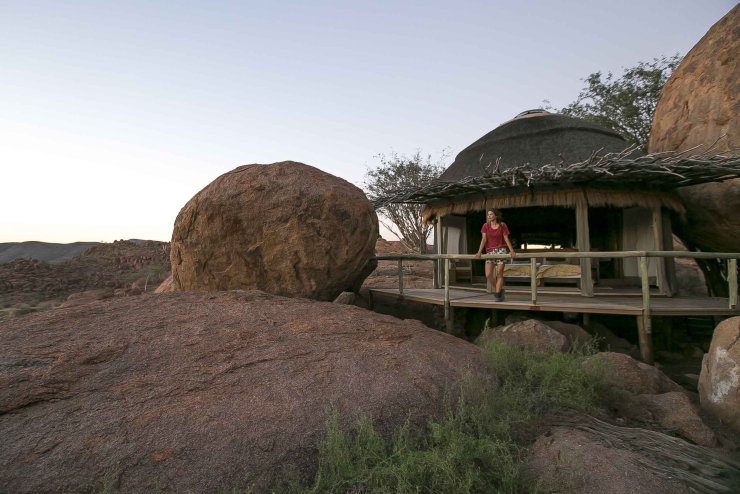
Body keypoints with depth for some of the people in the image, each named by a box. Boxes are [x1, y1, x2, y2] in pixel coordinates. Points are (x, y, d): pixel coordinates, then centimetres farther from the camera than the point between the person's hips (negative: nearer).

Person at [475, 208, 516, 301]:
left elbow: (506, 239, -3)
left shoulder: (502, 225, -1)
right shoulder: (486, 226, 4)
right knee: (488, 275, -7)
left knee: (499, 274, -6)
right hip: (490, 252, 2)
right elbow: (484, 239, -1)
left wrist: (512, 251, -14)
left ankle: (497, 294, 0)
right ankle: (499, 290, 14)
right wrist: (479, 252, -11)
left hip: (501, 250, -2)